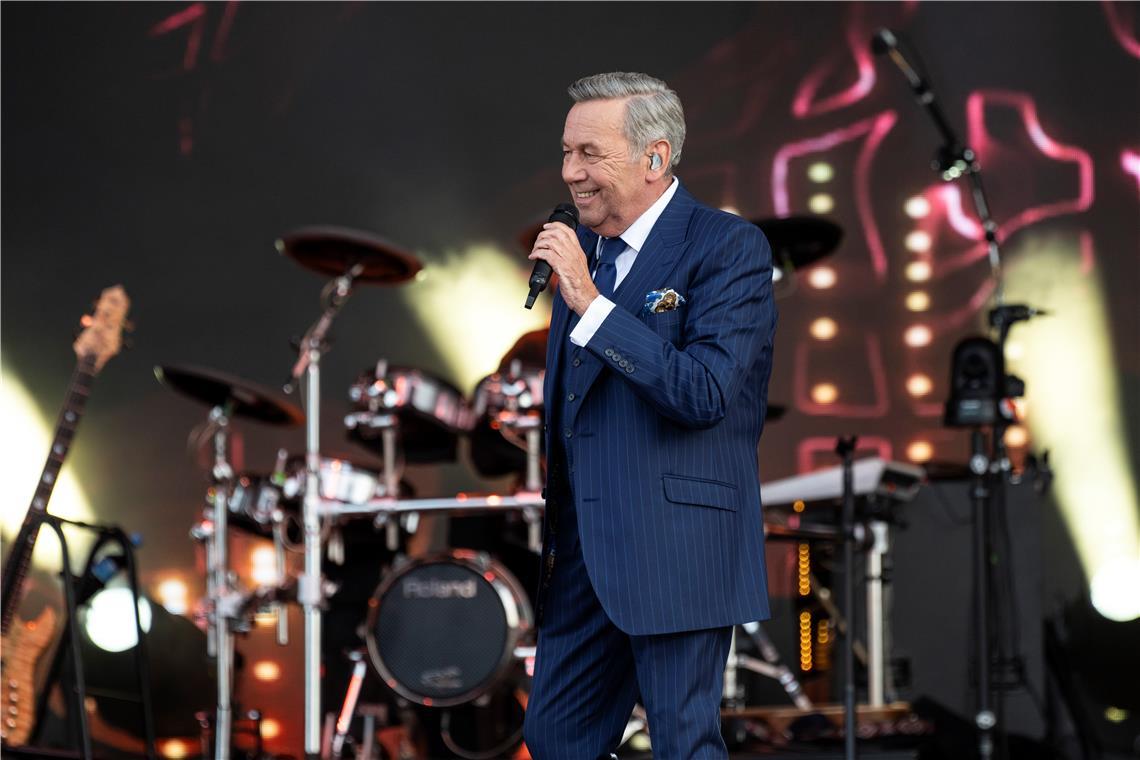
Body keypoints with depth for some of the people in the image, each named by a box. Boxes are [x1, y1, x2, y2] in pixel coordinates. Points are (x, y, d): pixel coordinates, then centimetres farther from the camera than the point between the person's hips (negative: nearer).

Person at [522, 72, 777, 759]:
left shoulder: (729, 247, -9)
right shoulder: (584, 246, 14)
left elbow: (704, 393, -22)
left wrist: (590, 302, -22)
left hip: (677, 548, -8)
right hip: (582, 549, 8)